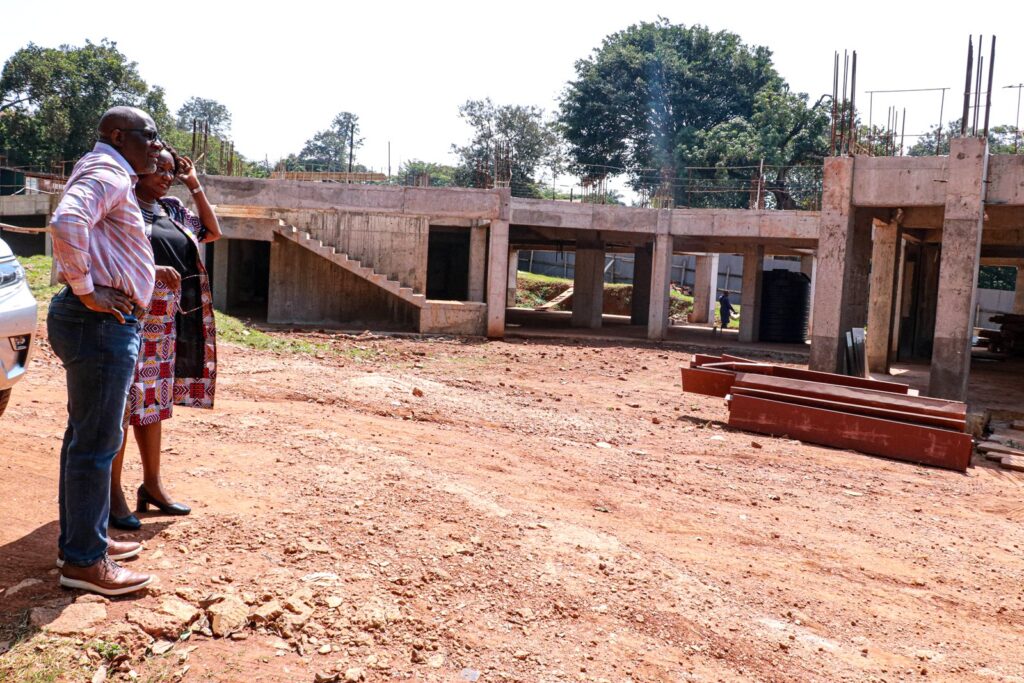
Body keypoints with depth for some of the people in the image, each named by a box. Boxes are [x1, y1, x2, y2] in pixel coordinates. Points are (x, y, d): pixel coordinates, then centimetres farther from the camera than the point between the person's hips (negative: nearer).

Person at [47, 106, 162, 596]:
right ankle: (83, 561, 4)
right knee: (96, 442, -5)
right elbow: (67, 222, -31)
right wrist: (85, 290, -23)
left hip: (103, 323, 11)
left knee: (86, 436, 16)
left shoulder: (112, 177, 20)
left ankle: (81, 539, 29)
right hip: (101, 322, -11)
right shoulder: (107, 174, -12)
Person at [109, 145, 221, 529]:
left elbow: (213, 231, 21)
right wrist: (152, 269, -24)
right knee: (124, 402, -4)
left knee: (155, 401, 13)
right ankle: (113, 492, 6)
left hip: (169, 323, 7)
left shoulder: (172, 209, 15)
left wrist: (194, 185, 16)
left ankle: (152, 484, 23)